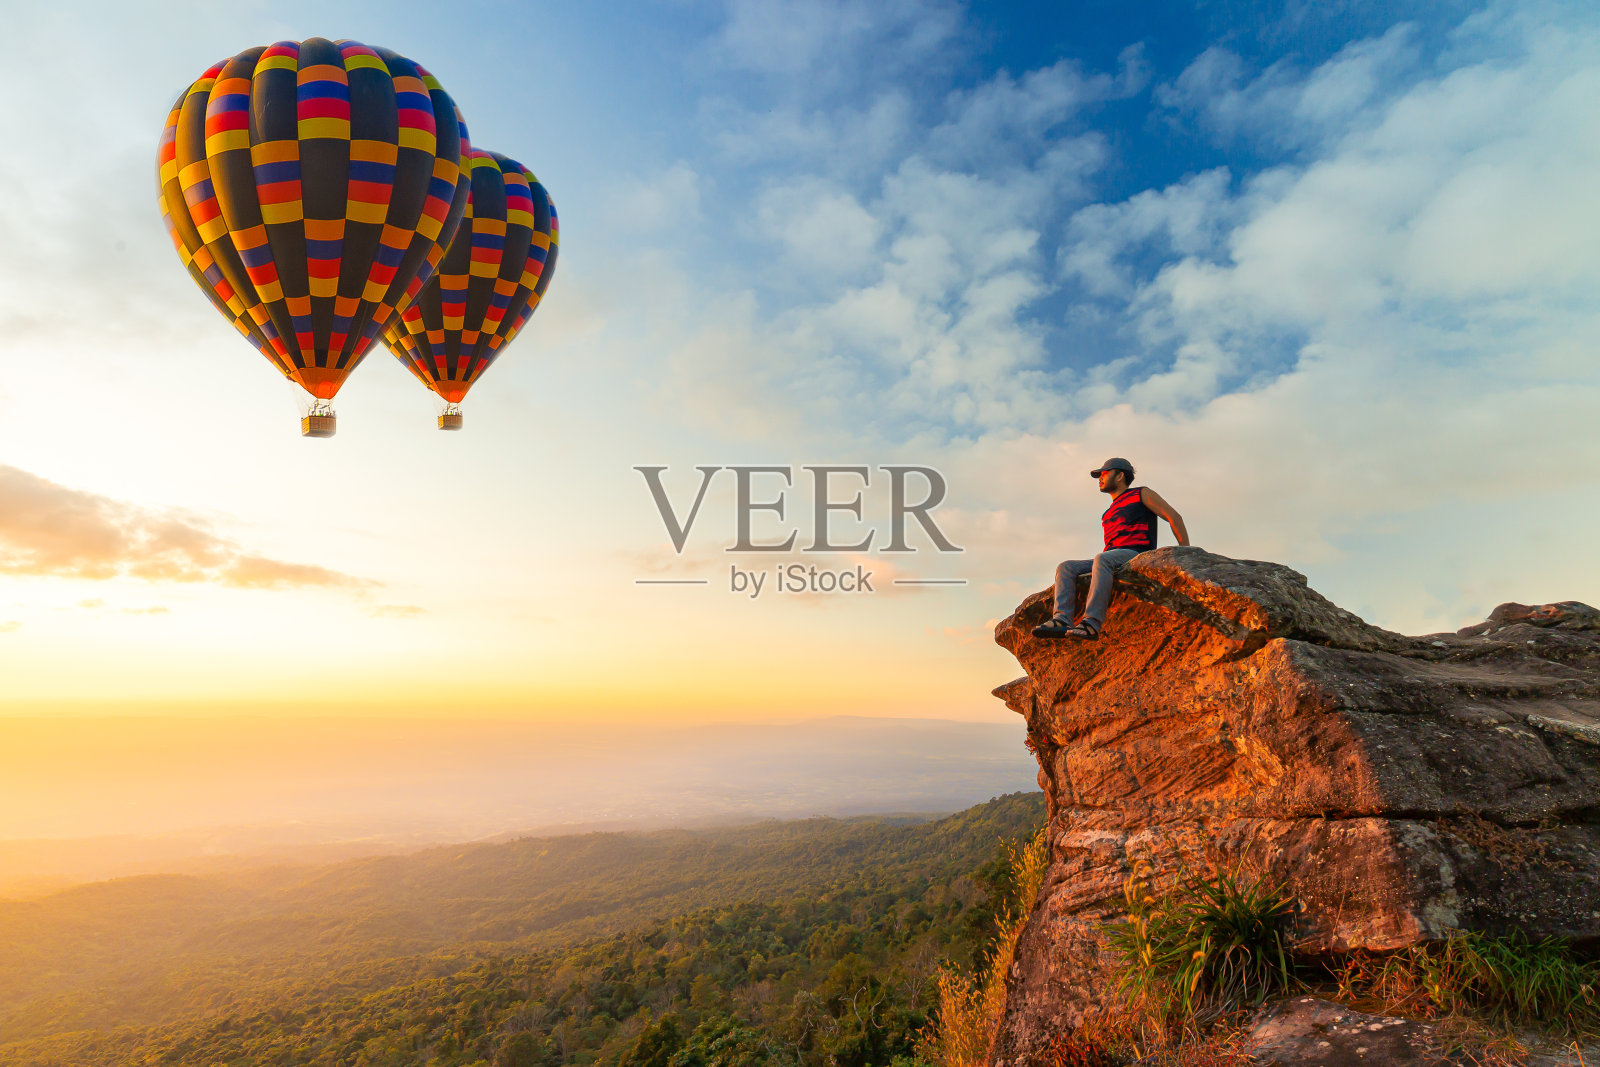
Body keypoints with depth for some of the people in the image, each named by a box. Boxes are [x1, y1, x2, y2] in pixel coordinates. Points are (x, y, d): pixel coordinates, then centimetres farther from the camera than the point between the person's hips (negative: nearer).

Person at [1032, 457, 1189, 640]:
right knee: (1066, 568, -12)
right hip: (1113, 559, 7)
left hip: (1136, 555, -7)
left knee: (1102, 560, -38)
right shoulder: (1110, 512, 31)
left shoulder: (1142, 493, 11)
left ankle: (1091, 624, -49)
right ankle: (1062, 620, -33)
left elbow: (1174, 517, 6)